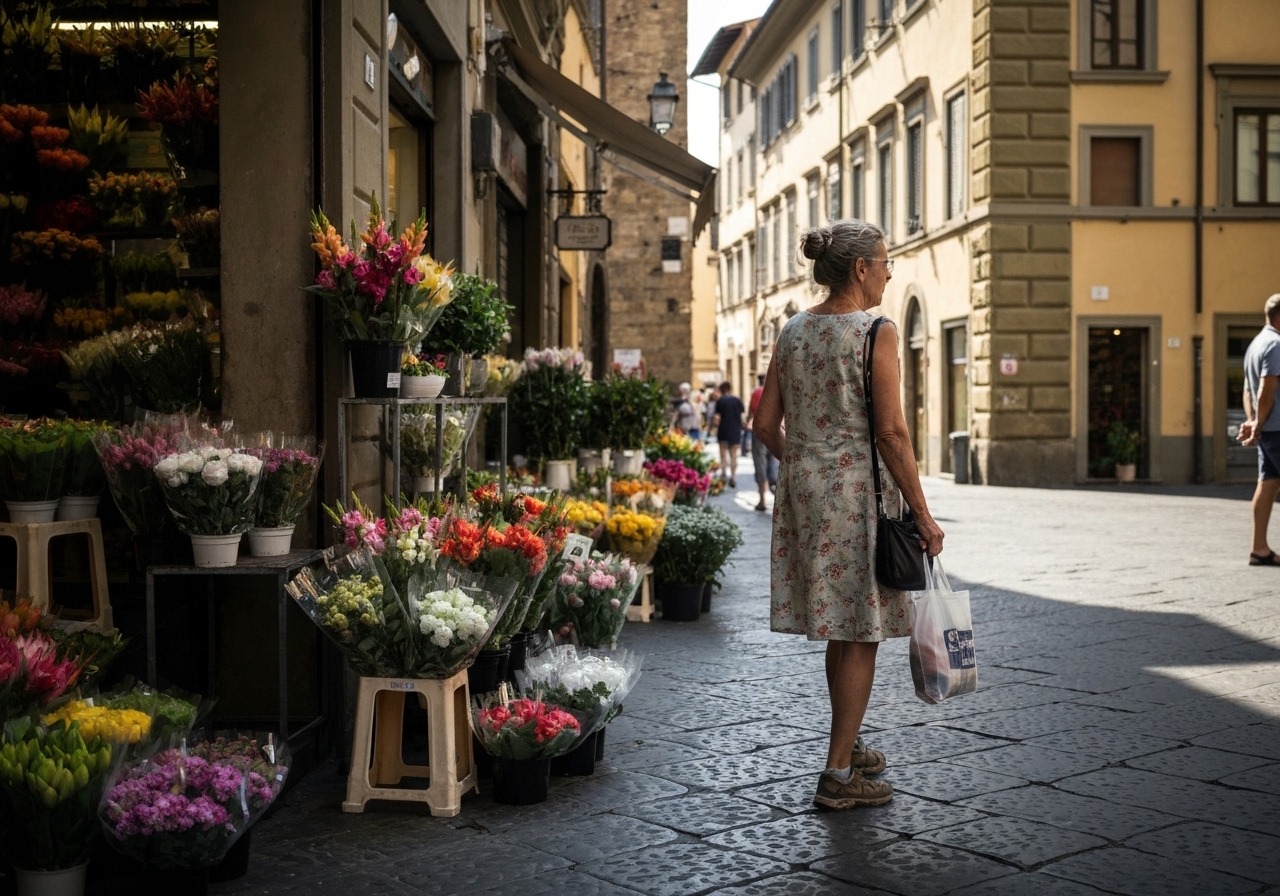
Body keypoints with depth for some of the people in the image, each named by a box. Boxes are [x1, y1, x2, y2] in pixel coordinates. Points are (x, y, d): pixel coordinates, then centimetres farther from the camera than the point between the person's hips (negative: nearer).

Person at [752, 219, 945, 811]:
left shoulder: (792, 332, 7)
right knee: (861, 632, 1)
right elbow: (891, 434, -15)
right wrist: (922, 515, -10)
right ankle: (838, 775, 4)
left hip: (805, 488, 7)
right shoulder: (876, 331, -12)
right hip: (860, 489, -7)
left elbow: (766, 425, 8)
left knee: (840, 627, 19)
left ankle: (848, 747, 33)